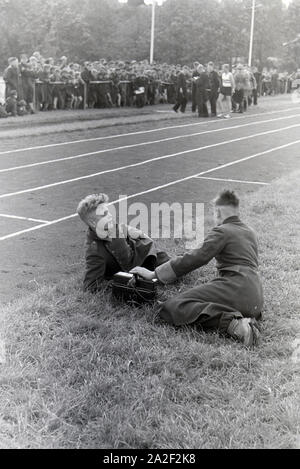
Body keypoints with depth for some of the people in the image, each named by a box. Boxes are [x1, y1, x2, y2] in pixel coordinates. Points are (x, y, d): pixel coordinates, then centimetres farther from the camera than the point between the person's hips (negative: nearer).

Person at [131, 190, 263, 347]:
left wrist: (154, 274, -4)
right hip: (257, 299, 9)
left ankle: (231, 322, -31)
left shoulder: (222, 231, 1)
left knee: (173, 307, -15)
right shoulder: (250, 232, 25)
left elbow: (194, 258, -7)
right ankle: (246, 318, 1)